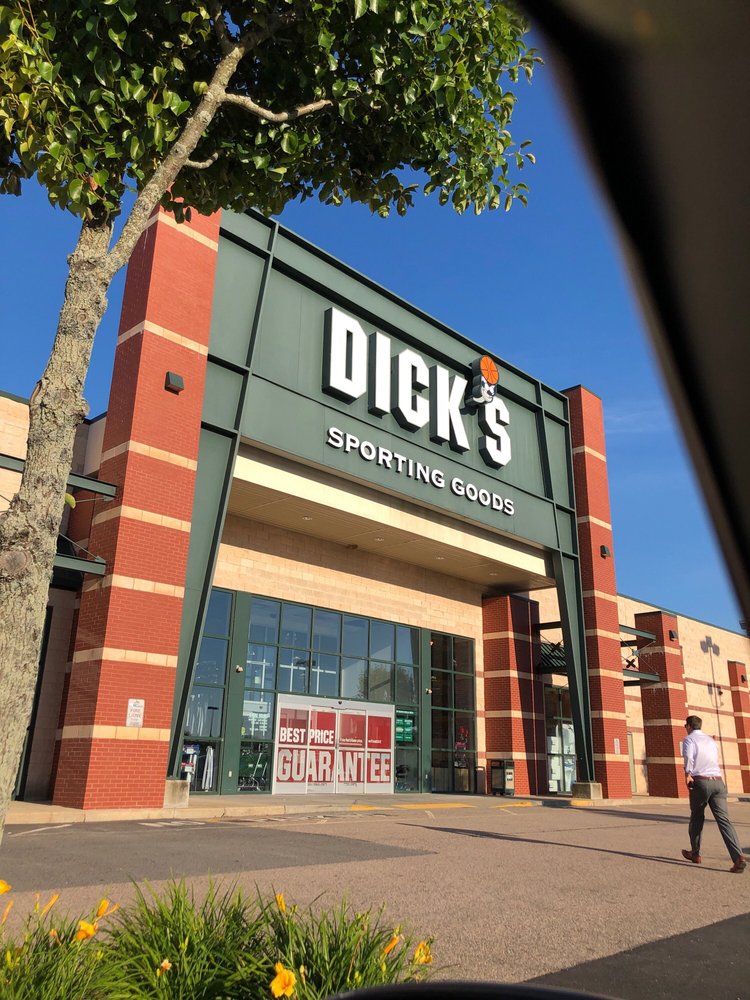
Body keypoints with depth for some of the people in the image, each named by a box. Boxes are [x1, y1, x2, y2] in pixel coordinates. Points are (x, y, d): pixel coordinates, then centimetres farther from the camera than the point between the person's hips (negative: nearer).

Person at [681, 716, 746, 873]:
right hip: (718, 781, 4)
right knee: (723, 819, -5)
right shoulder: (710, 740, 22)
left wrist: (688, 774, -20)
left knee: (696, 818, 14)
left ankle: (695, 854, 25)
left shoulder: (689, 739, 3)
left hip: (700, 781, -4)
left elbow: (688, 756, -17)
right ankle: (738, 857, -22)